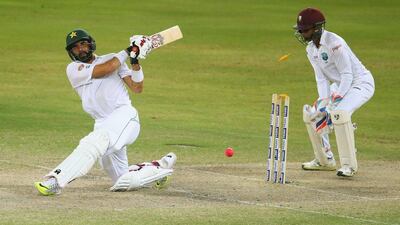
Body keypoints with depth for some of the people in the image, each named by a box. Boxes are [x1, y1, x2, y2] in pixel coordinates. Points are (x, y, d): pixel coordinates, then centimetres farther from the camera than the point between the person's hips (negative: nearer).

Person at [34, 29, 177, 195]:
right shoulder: (73, 69, 11)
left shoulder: (113, 59, 13)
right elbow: (104, 69, -6)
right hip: (103, 124, 4)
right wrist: (127, 52, -2)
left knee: (96, 141, -35)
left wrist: (135, 62, -7)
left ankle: (56, 180, -46)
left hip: (124, 115, -4)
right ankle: (160, 168, 24)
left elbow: (137, 88, 6)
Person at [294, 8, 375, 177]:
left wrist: (336, 100, -29)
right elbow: (321, 78, 0)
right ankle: (325, 161, 22)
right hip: (339, 85, 10)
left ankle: (349, 165, -25)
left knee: (340, 112, -33)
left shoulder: (334, 44, -26)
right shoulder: (311, 49, 1)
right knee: (312, 114, 7)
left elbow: (347, 75, -24)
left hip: (361, 82, -10)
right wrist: (323, 101, -15)